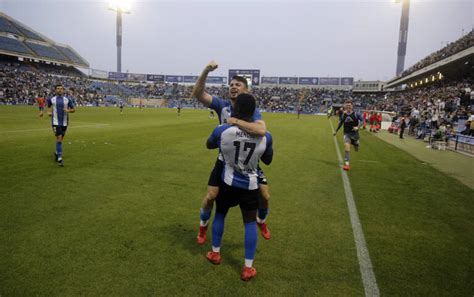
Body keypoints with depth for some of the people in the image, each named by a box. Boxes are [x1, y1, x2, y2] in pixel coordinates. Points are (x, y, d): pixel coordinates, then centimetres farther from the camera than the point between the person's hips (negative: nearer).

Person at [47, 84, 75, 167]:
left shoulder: (67, 99, 3)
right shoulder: (51, 99, 3)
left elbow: (74, 109, 7)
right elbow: (49, 107, 18)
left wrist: (68, 111, -14)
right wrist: (49, 112, -3)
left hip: (64, 122, 2)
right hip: (56, 122, -2)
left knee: (61, 139, 14)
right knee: (59, 139, -14)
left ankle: (57, 153, 40)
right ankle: (59, 158, -11)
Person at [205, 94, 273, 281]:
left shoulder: (222, 131, -18)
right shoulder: (265, 136, -14)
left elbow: (209, 145, 5)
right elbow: (268, 161, 4)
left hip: (228, 183, 0)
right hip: (251, 186, 0)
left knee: (220, 215, 23)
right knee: (250, 223, 10)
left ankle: (215, 253, 37)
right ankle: (248, 268, 15)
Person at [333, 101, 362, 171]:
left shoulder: (355, 114, -9)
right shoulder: (343, 115, -1)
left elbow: (362, 120, -6)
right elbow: (340, 123, 14)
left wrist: (358, 127, -23)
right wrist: (336, 131, 21)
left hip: (354, 133, 0)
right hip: (347, 133, 0)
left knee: (356, 149, 15)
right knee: (346, 146, -24)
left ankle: (357, 143, 56)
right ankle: (347, 164, -24)